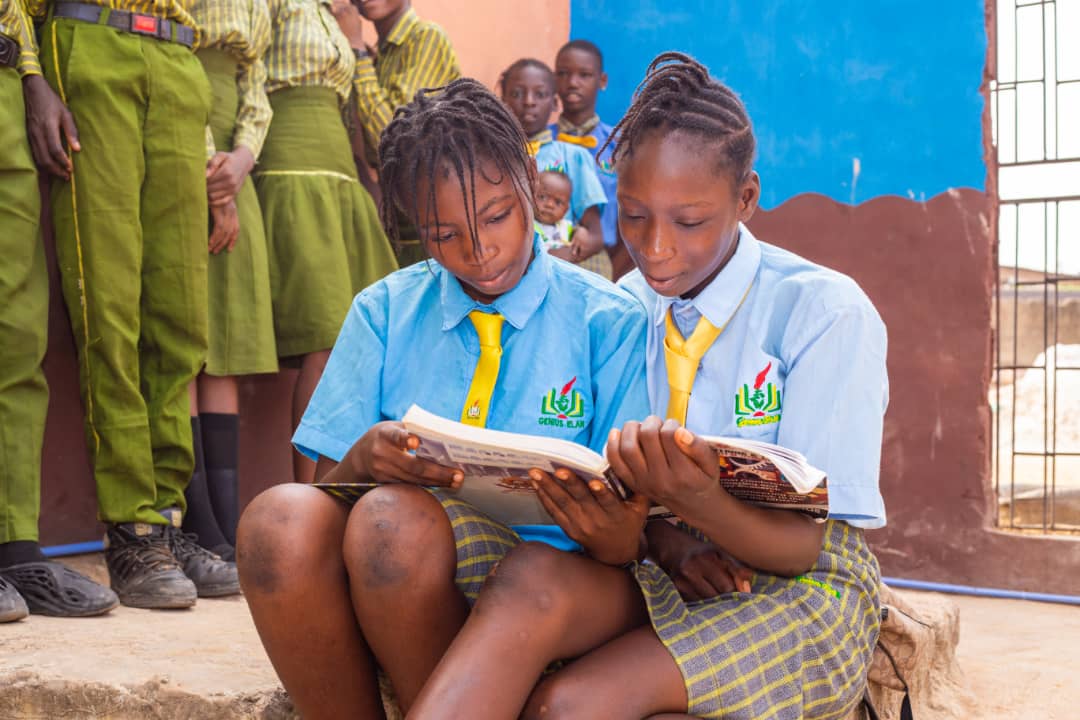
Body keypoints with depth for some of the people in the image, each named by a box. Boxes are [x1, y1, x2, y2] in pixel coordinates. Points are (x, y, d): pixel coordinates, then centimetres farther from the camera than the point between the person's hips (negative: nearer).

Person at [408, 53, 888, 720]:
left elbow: (808, 543, -13)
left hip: (798, 585, -3)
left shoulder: (827, 310, -9)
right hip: (662, 572, 4)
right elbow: (613, 490, 8)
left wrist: (697, 502, -35)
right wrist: (660, 535, -18)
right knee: (532, 576, -33)